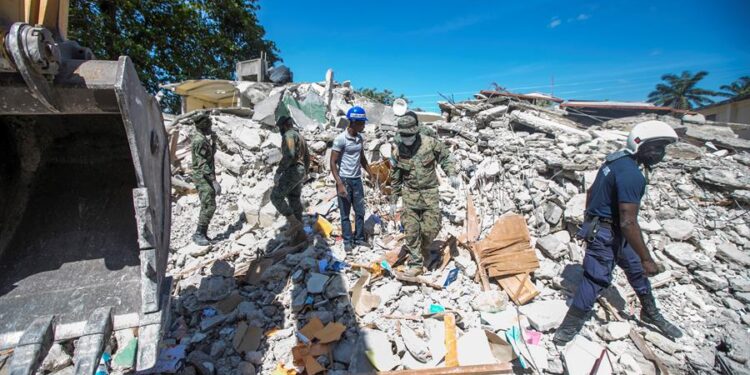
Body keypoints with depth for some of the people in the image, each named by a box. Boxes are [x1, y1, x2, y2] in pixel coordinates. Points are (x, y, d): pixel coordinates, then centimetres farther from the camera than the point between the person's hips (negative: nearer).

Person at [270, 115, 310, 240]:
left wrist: (278, 172, -22)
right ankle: (299, 232, 13)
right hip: (299, 172, 10)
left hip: (292, 171, -10)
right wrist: (303, 174, 34)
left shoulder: (289, 135, -9)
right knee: (294, 201, 10)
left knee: (276, 197, -7)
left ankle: (294, 222, -8)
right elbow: (307, 158, 27)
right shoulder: (300, 136, 23)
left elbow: (289, 155, -25)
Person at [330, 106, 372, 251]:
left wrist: (371, 174, 14)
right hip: (344, 180, -6)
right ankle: (348, 241, 20)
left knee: (360, 211, 12)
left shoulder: (360, 138, 6)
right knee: (345, 214, 6)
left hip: (357, 179, 6)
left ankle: (359, 238, 26)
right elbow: (333, 163, -14)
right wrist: (339, 184, -21)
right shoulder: (340, 139, -14)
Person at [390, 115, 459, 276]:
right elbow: (395, 175, 8)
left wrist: (452, 174, -7)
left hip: (430, 192, -1)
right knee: (411, 230, -1)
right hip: (410, 193, 1)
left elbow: (445, 157, 6)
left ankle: (420, 250, 29)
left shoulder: (430, 142, -9)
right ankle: (416, 263, 13)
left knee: (431, 227, -2)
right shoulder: (397, 150, -3)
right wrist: (395, 195, 12)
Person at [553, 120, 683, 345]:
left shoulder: (617, 159, 6)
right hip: (606, 234, -10)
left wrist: (590, 222, 26)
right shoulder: (632, 175, -24)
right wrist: (646, 258, -17)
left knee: (636, 269, 24)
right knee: (595, 279, -2)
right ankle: (569, 328, 11)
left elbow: (591, 191, 16)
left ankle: (651, 314, 46)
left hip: (609, 230, 10)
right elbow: (628, 222, -26)